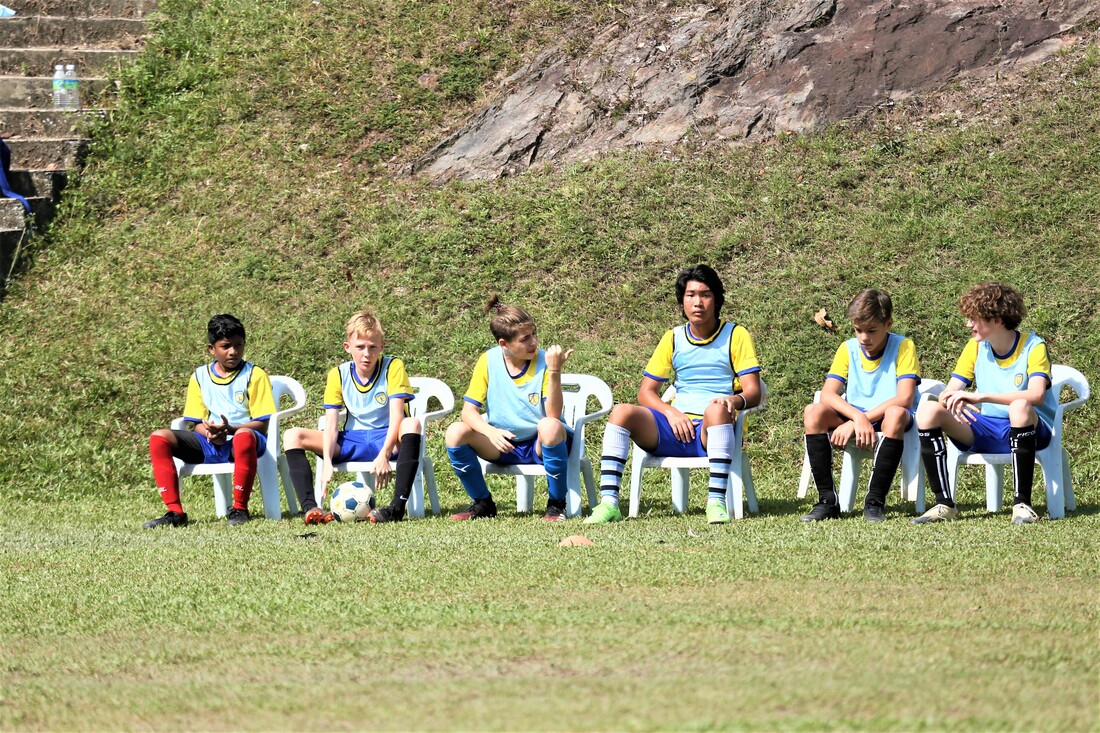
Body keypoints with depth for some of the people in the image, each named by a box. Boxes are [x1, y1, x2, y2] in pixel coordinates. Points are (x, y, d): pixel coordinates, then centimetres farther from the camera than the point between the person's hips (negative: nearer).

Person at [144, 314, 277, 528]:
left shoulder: (254, 375, 1)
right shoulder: (200, 377, 12)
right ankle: (175, 512, -21)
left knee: (244, 436, -42)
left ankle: (239, 508, -30)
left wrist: (229, 429, -23)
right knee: (159, 438, -16)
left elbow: (261, 424, -6)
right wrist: (209, 432, -14)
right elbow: (196, 423, 11)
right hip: (210, 445, 5)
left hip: (243, 442, -4)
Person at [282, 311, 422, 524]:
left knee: (411, 424, -38)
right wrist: (327, 463, -24)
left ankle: (398, 506, -46)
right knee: (292, 436, -13)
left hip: (387, 439, -4)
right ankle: (310, 507, -32)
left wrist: (384, 455, -34)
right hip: (352, 441, 4)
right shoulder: (338, 375, 0)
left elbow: (396, 416, -19)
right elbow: (330, 424, -7)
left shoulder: (393, 367, -8)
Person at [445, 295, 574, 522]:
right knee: (456, 432, -21)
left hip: (540, 445, -3)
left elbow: (553, 415, -23)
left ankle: (557, 504, -18)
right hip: (503, 444, 3)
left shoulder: (544, 361, -13)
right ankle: (483, 503, -1)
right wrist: (491, 432, -28)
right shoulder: (488, 361, -6)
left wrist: (554, 371, -34)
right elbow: (469, 410, -8)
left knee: (550, 426, -37)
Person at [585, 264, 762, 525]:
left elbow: (753, 392, -4)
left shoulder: (735, 336, 5)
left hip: (713, 432, -4)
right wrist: (670, 412, -10)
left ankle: (716, 502, -43)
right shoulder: (673, 339, 15)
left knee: (717, 409, -39)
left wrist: (735, 400, -28)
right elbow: (646, 392, 12)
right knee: (622, 412, -21)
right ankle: (608, 503, -30)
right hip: (676, 426, 4)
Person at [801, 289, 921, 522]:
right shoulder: (848, 349, 3)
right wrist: (858, 417, -28)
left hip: (887, 420, -4)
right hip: (853, 418, 4)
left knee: (896, 414, -39)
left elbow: (904, 399, -20)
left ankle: (875, 501, -33)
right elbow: (828, 395, -9)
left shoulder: (903, 347, -7)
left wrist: (860, 421, -24)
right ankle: (827, 500, -25)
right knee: (813, 412, -24)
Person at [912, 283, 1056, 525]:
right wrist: (951, 401, -27)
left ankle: (1022, 503, -31)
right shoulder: (976, 348, 5)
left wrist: (981, 397, -37)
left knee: (1020, 406, -40)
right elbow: (948, 393, 1)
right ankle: (944, 504, -18)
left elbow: (1036, 395, -29)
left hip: (1027, 428, -5)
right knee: (928, 410, -17)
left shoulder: (1033, 347, -11)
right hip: (985, 430, 5)